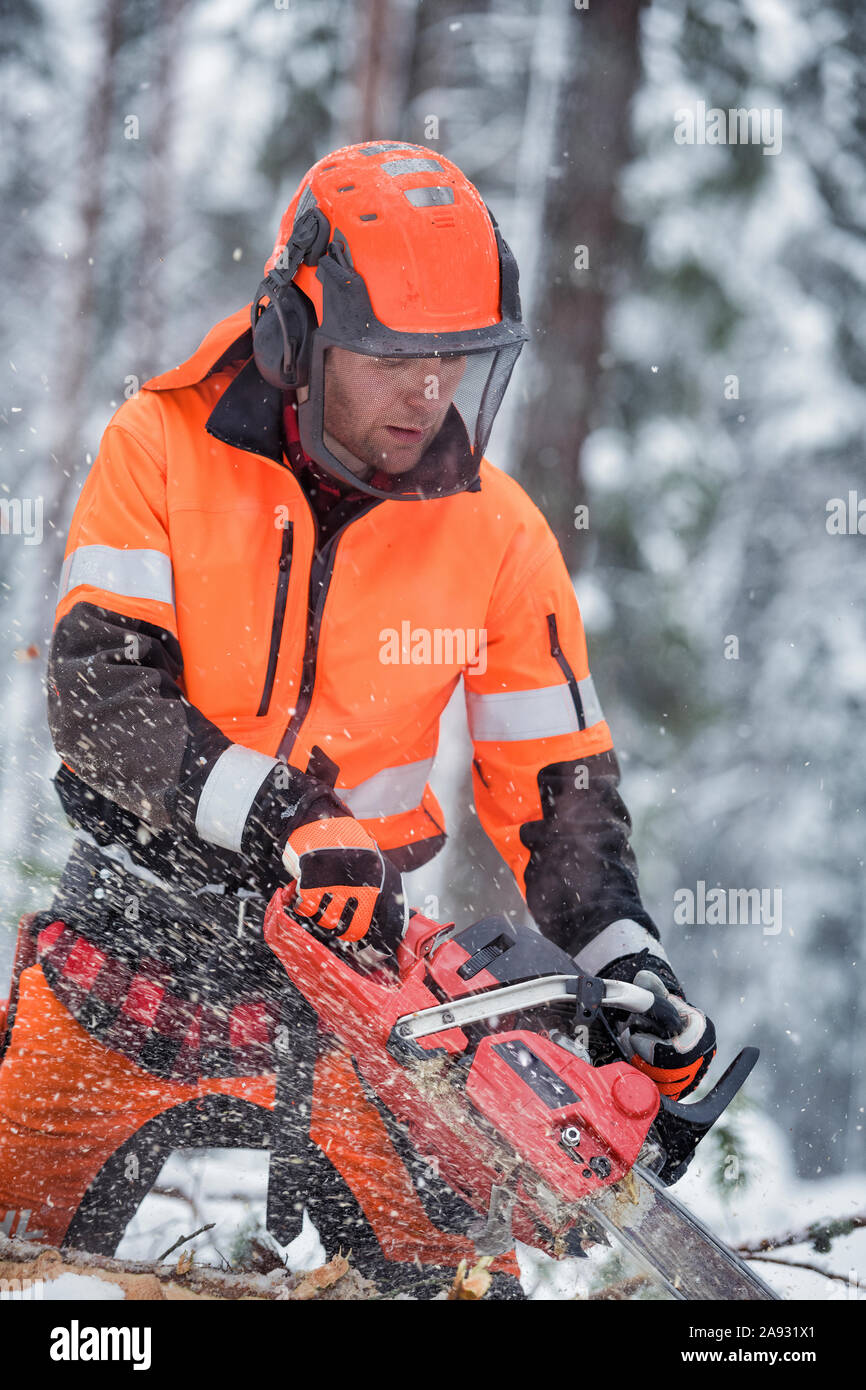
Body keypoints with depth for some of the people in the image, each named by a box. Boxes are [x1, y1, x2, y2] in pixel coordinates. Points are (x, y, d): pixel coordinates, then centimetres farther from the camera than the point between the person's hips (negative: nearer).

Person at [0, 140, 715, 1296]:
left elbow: (557, 782, 3)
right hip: (135, 930, -1)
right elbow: (98, 693, -16)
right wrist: (282, 821, -29)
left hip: (350, 944, 1)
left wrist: (628, 962, -13)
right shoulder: (163, 450, -8)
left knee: (450, 1276, -5)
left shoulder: (496, 533, -3)